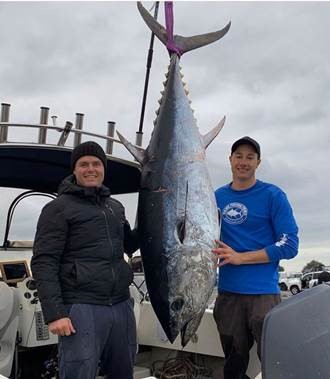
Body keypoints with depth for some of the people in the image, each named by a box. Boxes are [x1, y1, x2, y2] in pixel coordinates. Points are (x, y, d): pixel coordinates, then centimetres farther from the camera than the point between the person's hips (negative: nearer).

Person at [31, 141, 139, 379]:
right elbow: (43, 263, -8)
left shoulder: (115, 206, 16)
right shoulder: (58, 208, -2)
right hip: (82, 308, -6)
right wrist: (54, 313, -17)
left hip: (122, 305, 6)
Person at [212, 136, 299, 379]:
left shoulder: (273, 195, -3)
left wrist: (240, 257, -15)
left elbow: (289, 245, -8)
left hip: (264, 293, -3)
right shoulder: (218, 197, 8)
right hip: (227, 293, 4)